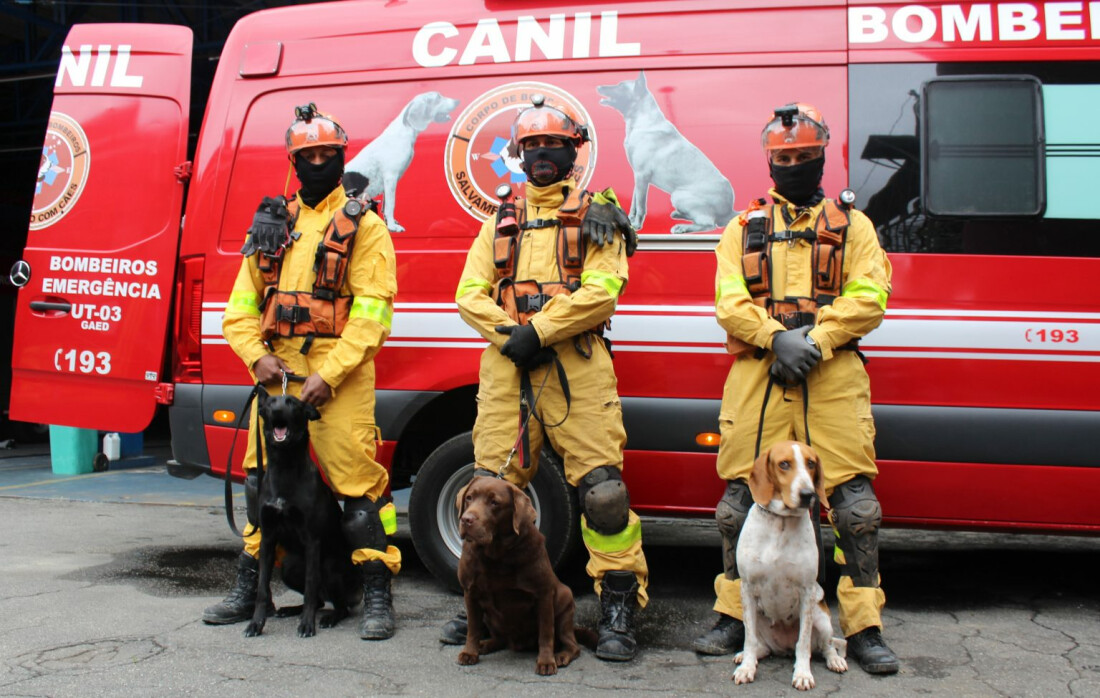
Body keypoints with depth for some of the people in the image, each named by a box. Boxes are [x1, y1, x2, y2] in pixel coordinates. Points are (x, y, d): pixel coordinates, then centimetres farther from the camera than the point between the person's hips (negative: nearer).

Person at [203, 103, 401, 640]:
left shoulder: (362, 226, 1)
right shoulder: (272, 224, 18)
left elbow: (371, 312, -9)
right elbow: (242, 303, 15)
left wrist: (327, 375, -17)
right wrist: (258, 356, -3)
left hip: (339, 374, -5)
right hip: (276, 371, 6)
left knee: (357, 478, -9)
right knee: (262, 477, 11)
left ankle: (377, 598, 0)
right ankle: (248, 591, 24)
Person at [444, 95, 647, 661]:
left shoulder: (596, 215, 10)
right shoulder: (502, 221, 21)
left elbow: (602, 289, -5)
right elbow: (470, 292, 11)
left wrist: (539, 332, -13)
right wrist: (509, 335, -7)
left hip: (577, 365, -4)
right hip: (506, 366, 4)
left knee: (601, 487, -11)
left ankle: (619, 612, -2)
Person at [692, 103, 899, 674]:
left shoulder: (852, 225, 14)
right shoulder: (744, 227, 16)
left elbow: (868, 297, 1)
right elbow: (729, 301, 3)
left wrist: (816, 341, -12)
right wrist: (777, 338, -14)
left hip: (834, 373, -1)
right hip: (757, 373, 1)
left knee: (853, 498, -5)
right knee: (742, 497, 2)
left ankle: (863, 628, 4)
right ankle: (734, 617, 14)